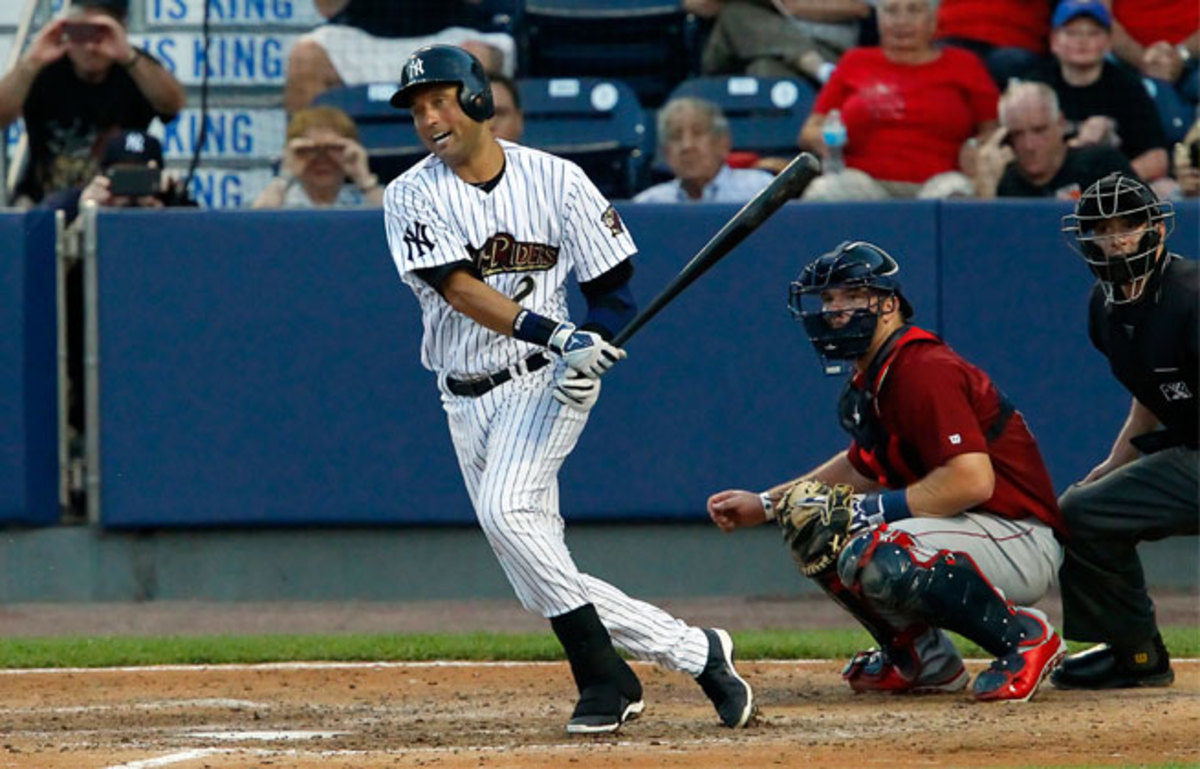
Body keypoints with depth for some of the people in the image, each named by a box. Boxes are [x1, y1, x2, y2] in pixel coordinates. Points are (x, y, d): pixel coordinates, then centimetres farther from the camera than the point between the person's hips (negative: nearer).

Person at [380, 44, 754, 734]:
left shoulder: (556, 180, -2)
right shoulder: (412, 198, -1)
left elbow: (614, 287, 3)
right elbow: (459, 288, -16)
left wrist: (590, 349, -18)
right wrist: (554, 334, -29)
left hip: (545, 385, -4)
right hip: (468, 401, 4)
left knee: (506, 511, -30)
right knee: (543, 585, 0)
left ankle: (604, 679, -22)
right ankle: (697, 651, 11)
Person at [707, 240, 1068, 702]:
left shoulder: (923, 371, -20)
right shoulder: (872, 378, 11)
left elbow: (972, 479, -29)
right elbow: (861, 467, 27)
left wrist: (872, 508, -22)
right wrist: (766, 505, 20)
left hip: (1021, 538, -10)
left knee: (876, 557, -33)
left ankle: (1023, 637, -15)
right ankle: (921, 657, 14)